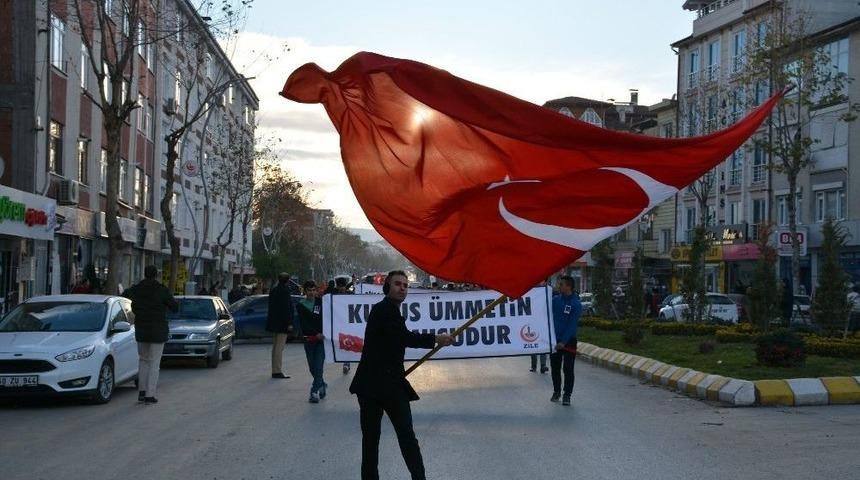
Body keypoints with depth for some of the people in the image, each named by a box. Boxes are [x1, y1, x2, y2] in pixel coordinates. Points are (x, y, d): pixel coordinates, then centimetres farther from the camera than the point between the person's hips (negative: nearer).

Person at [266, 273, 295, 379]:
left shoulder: (274, 291, 12)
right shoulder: (284, 291, -15)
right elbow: (286, 308, -19)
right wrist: (289, 322, -17)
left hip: (274, 322, 9)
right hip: (282, 322, -9)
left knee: (275, 347, 14)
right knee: (279, 347, -8)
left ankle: (275, 371, 19)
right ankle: (278, 371, -9)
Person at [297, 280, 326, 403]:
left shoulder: (320, 302, 5)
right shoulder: (300, 305, 2)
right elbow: (304, 323, -7)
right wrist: (316, 334, -18)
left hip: (321, 338, -1)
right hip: (309, 339, 1)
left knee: (318, 366, -10)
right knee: (312, 367, 9)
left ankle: (315, 392, -9)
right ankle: (321, 385, 31)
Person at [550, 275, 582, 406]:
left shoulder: (576, 304, -13)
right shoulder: (555, 300, 2)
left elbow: (572, 325, -18)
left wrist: (563, 342, -22)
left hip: (569, 341, -5)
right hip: (554, 340, 5)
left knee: (568, 369, -1)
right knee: (555, 367, 13)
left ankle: (567, 395, 6)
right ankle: (556, 391, 27)